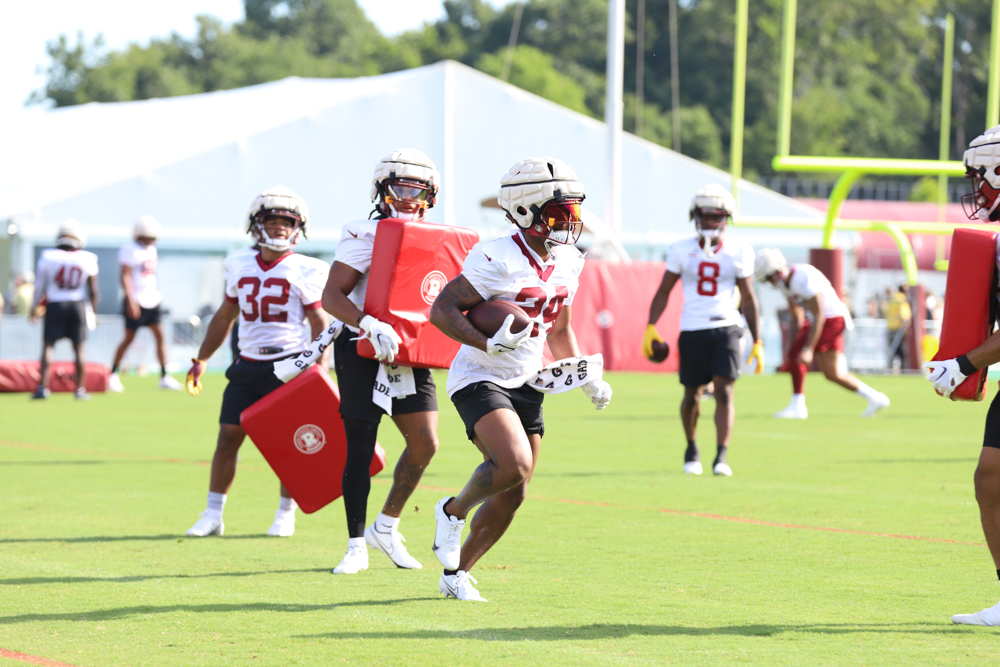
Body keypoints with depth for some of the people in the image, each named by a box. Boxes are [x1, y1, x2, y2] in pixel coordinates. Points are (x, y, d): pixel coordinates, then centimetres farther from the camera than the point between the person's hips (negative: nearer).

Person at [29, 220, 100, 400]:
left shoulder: (48, 256, -7)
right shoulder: (88, 259, -4)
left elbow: (40, 285, -4)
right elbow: (93, 290, 4)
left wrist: (35, 307, 6)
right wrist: (94, 311, 17)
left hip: (55, 305, -1)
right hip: (77, 305, 1)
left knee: (48, 345, 2)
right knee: (79, 347, 7)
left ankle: (43, 386, -8)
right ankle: (80, 389, 8)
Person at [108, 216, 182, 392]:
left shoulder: (151, 250, 13)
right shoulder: (130, 250, -12)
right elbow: (125, 277, -17)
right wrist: (131, 301, -22)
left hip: (152, 301, 7)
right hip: (137, 303, -7)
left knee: (160, 336, -1)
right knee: (129, 338, 0)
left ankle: (164, 377, 0)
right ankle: (113, 375, 13)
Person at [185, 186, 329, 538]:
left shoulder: (305, 271, -2)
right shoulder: (240, 266, 10)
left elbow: (320, 324, -2)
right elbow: (225, 317, 20)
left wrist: (319, 367, -12)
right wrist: (201, 360, 20)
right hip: (247, 365, 4)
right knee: (228, 438, 0)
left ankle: (285, 515, 14)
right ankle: (213, 515, 7)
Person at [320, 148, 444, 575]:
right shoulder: (364, 236, -9)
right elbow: (331, 296, -17)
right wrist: (371, 327, -32)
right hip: (363, 352, -5)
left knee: (425, 443, -5)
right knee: (359, 450, -2)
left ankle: (386, 527, 15)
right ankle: (356, 546, 8)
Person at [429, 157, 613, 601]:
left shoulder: (567, 264, 5)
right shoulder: (498, 259, -20)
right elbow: (441, 310, -19)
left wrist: (588, 378, 13)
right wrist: (488, 344, -32)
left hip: (524, 385, 8)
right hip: (479, 379, -8)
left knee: (512, 495, 7)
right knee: (514, 465, -28)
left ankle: (456, 572, 25)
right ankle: (453, 511, 1)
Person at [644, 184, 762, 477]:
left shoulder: (739, 252, 2)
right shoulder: (682, 250, 2)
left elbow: (748, 299, 7)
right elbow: (663, 291, 7)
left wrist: (757, 342, 6)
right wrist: (650, 328, -4)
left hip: (726, 329, -1)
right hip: (692, 330, 1)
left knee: (724, 391, -12)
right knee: (692, 395, 7)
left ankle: (721, 456, -11)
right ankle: (691, 448, 31)